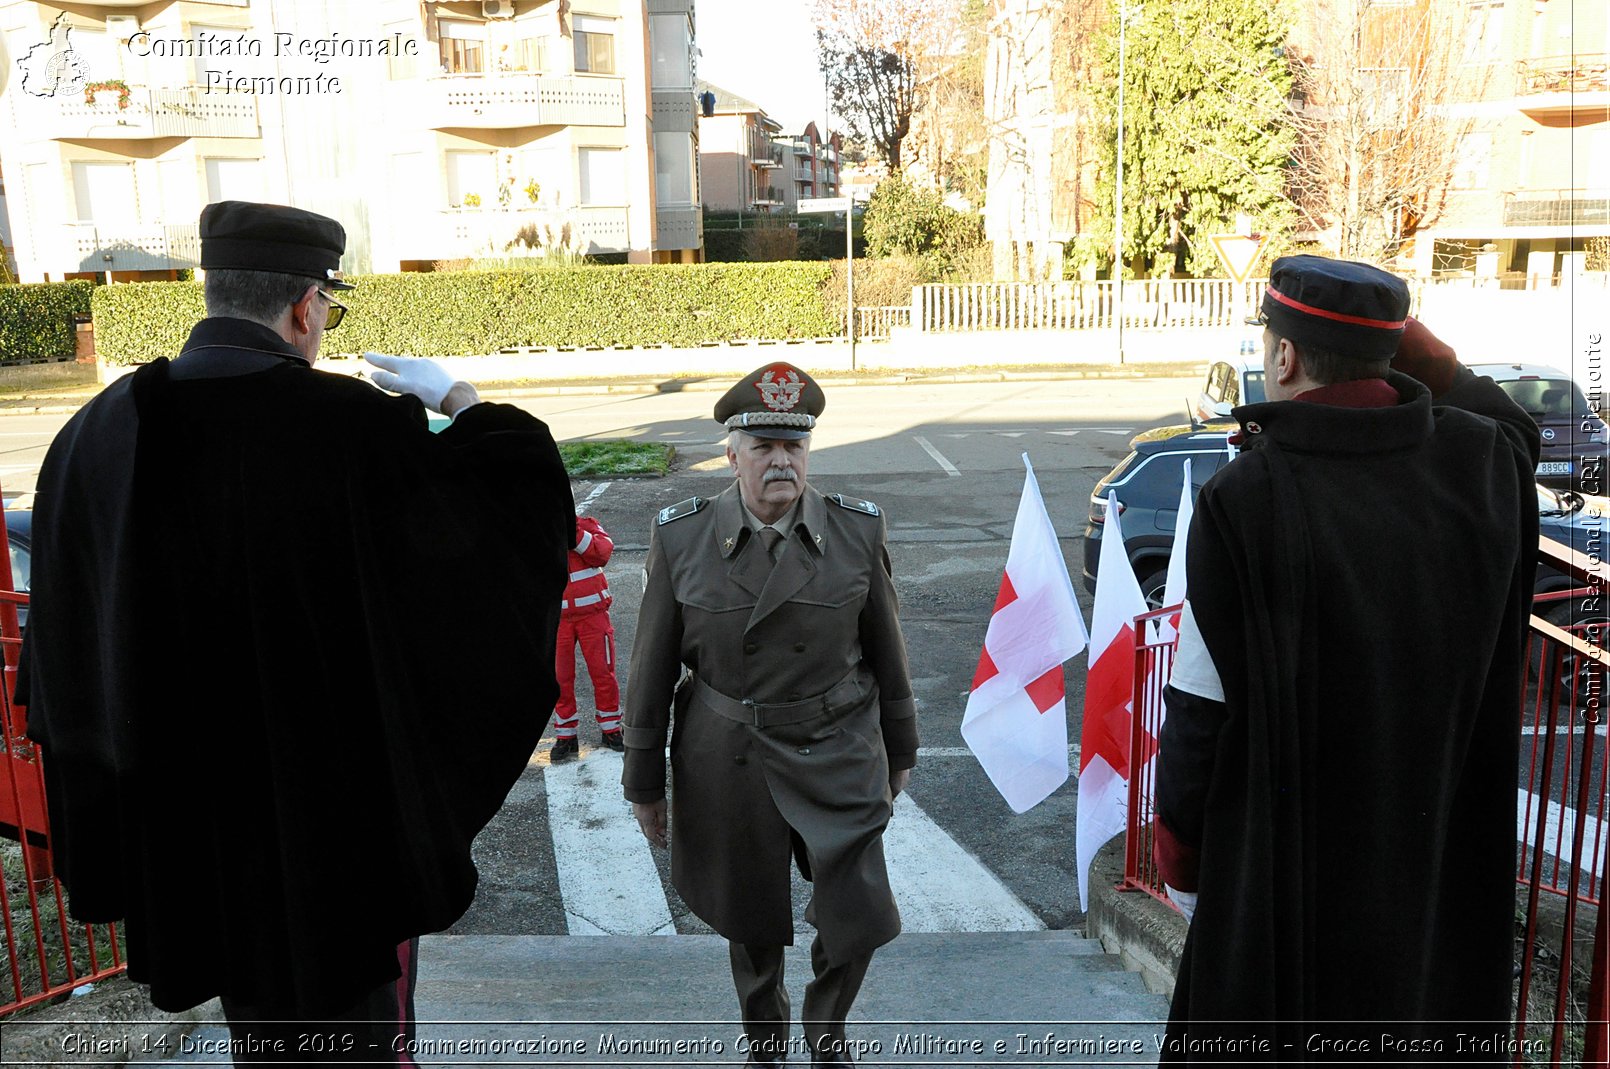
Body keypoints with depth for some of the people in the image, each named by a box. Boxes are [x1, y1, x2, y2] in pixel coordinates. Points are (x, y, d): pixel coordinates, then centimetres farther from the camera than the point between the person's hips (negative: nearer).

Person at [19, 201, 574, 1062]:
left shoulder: (99, 431, -4)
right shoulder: (358, 424, -20)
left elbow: (64, 642, 3)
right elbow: (524, 504, -9)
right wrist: (459, 400, 5)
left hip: (187, 814, 5)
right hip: (344, 800, -5)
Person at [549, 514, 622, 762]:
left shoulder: (587, 525, -3)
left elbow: (603, 552, -20)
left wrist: (573, 533, -27)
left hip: (592, 613, -1)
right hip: (557, 618, 1)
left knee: (602, 672, 4)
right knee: (560, 677, 5)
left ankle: (610, 729, 19)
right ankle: (565, 736, 17)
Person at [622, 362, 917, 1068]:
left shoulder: (859, 531, -5)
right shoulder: (680, 538, -7)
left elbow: (886, 651, 6)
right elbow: (652, 669, 0)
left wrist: (899, 751, 13)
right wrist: (644, 783, 4)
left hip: (837, 753, 1)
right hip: (730, 763, 0)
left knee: (859, 919, 0)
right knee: (751, 922, 15)